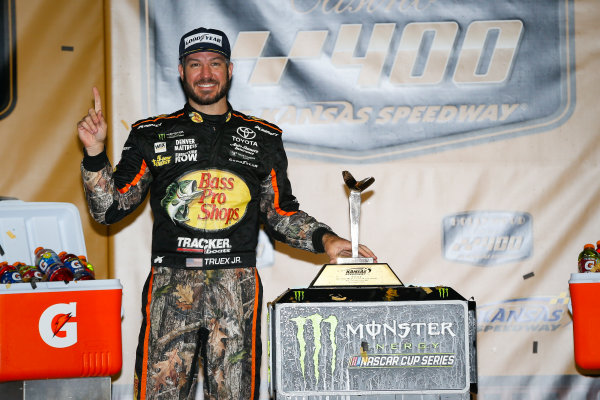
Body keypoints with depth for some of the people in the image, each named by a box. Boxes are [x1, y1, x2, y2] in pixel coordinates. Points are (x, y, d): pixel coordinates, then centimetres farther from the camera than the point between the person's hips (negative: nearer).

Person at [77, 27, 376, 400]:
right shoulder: (152, 135, 11)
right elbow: (111, 208, 7)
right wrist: (95, 151, -7)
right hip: (171, 283, 0)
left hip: (238, 284, 1)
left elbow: (281, 213, 18)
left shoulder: (262, 138, 14)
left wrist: (324, 239, 2)